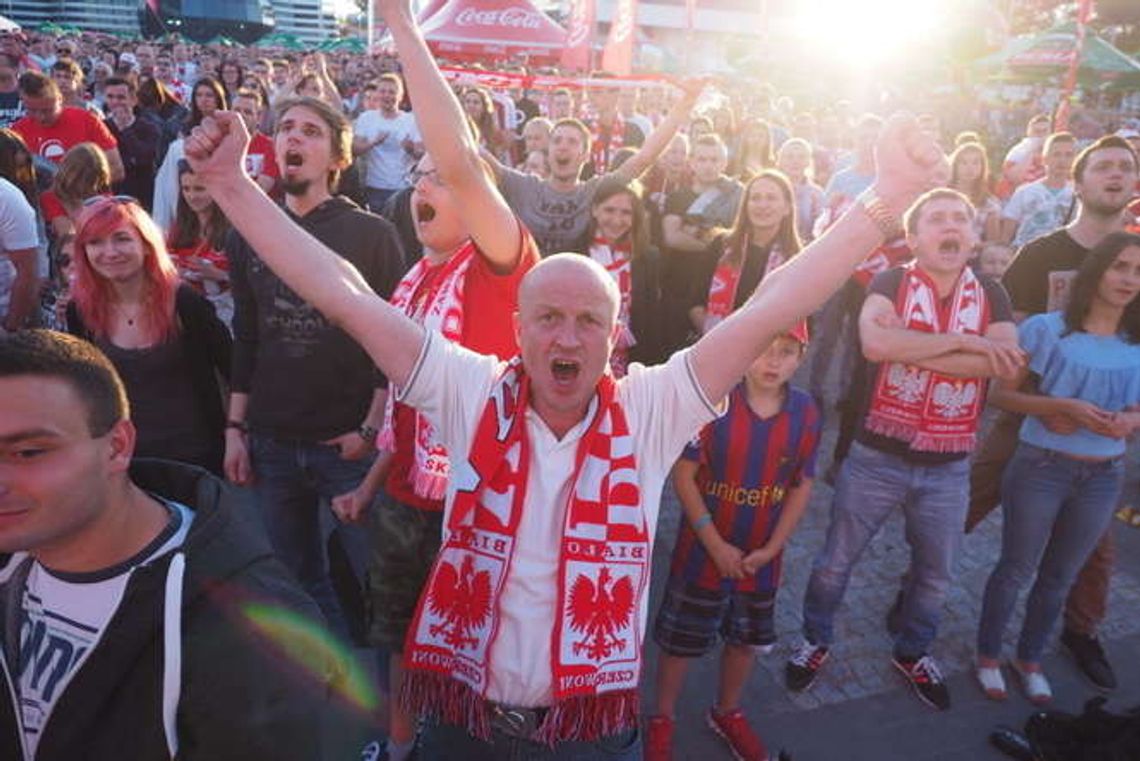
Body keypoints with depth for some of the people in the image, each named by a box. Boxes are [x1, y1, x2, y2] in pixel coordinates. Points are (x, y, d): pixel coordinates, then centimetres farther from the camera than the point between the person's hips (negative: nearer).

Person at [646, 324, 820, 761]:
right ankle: (662, 719, 35)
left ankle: (727, 713, 47)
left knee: (748, 640, 22)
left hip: (761, 557, 4)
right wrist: (716, 544, -16)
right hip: (703, 551, -4)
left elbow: (802, 486, 0)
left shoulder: (805, 413, -8)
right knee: (681, 639, 11)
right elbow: (684, 475, -15)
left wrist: (771, 548, -6)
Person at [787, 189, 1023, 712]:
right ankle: (816, 640, 35)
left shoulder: (991, 295, 3)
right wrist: (962, 341, -21)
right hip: (876, 457, -3)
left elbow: (1008, 363, -15)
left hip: (948, 467, 4)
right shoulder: (890, 282, -7)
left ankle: (913, 652, 45)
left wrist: (910, 350, -21)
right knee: (836, 561, 11)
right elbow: (875, 341, -28)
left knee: (936, 574, 20)